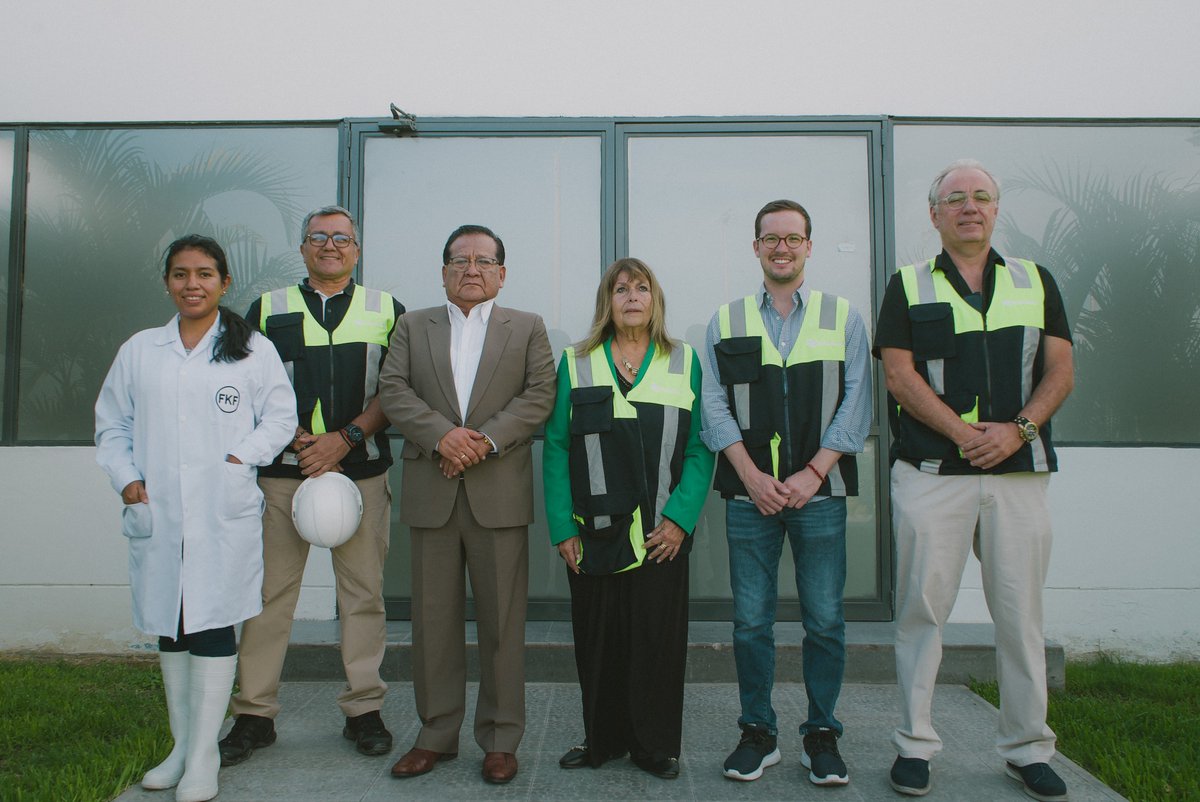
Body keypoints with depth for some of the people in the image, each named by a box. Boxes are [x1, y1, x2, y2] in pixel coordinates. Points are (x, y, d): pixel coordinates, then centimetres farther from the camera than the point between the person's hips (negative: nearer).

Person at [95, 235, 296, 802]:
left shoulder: (253, 350, 4)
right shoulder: (139, 350, 12)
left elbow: (280, 416, 2)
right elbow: (111, 423, 14)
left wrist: (239, 459, -11)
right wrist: (126, 479, 0)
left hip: (224, 513, -3)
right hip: (156, 514, 4)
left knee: (212, 626, -4)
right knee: (169, 628, 12)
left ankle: (205, 756, 7)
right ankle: (181, 745, 26)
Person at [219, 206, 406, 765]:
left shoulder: (386, 310, 10)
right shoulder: (269, 308, 13)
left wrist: (345, 438, -10)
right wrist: (294, 438, -7)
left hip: (362, 470, 0)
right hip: (281, 469, 1)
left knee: (363, 592, 3)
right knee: (269, 592, 3)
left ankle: (363, 709, 15)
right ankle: (254, 713, 15)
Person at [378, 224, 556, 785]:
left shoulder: (528, 328, 10)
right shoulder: (412, 326, 13)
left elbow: (540, 395, -1)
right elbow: (393, 391, 1)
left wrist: (487, 439, -14)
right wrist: (442, 434, -14)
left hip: (500, 492, -1)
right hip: (431, 493, 2)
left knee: (502, 621, 3)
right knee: (434, 618, 8)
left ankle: (500, 739, 16)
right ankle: (436, 734, 22)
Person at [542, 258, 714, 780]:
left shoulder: (685, 363, 6)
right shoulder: (575, 364, 7)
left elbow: (700, 448, 0)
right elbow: (556, 447, 2)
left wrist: (680, 518, -11)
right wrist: (562, 527, -6)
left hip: (662, 534, 0)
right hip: (594, 533, 1)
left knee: (658, 639, 4)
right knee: (598, 640, 8)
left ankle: (655, 746, 21)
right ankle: (602, 740, 26)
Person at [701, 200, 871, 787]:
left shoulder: (844, 319, 9)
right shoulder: (726, 322, 11)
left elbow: (856, 404, 2)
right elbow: (714, 407, 4)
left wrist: (812, 473, -9)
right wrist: (753, 475, -8)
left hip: (818, 491, 0)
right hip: (749, 493, 1)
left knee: (825, 619, 4)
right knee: (751, 620, 4)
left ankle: (821, 734, 20)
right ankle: (758, 732, 19)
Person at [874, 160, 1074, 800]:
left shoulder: (1035, 281, 15)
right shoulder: (909, 286, 8)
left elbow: (1060, 371, 8)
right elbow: (899, 373, -3)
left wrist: (1018, 429, -10)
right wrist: (963, 433, -14)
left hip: (1020, 471, 2)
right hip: (931, 470, -2)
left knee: (1020, 613, 8)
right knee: (922, 608, 2)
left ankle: (1026, 747, 23)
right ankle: (915, 743, 14)